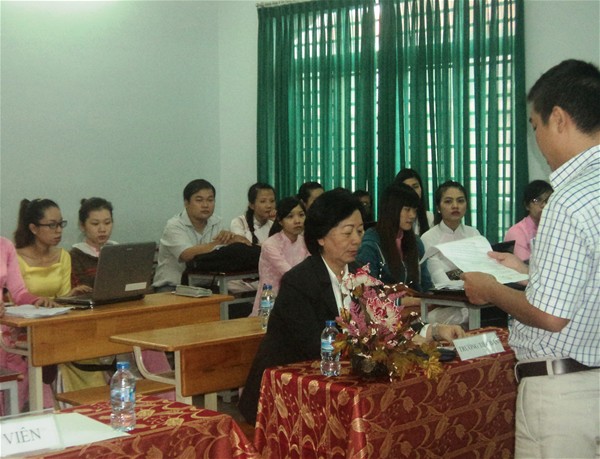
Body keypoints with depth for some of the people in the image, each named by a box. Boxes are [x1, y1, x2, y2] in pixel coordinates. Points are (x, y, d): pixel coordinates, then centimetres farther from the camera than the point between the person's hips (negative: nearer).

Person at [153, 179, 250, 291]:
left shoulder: (216, 222, 7)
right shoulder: (174, 226, -11)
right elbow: (188, 256, -28)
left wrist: (229, 236, -22)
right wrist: (218, 242, -28)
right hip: (172, 286, -5)